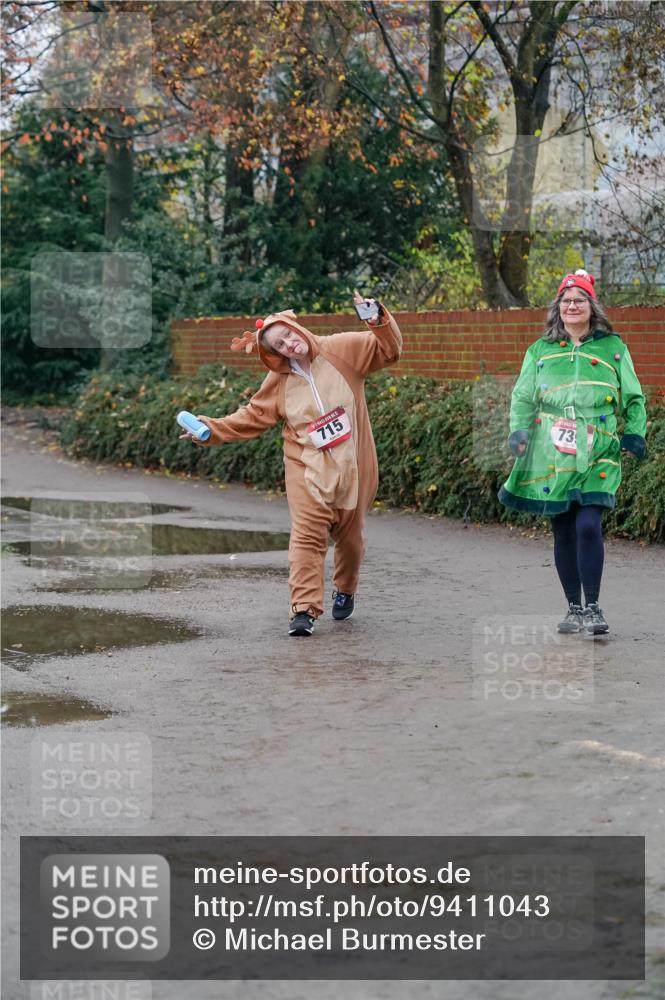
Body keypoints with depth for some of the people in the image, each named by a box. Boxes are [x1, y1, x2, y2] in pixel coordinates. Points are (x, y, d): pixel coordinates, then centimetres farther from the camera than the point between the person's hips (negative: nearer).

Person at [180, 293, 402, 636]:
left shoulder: (341, 350, -4)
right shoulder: (280, 380, 2)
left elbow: (387, 350, -4)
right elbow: (252, 416, 7)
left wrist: (379, 320, -22)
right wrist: (213, 429, -3)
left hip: (353, 466, 0)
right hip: (308, 467, 0)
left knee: (350, 535, 12)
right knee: (308, 535, -15)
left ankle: (345, 591, 38)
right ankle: (304, 609, -18)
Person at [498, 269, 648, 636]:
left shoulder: (612, 347, 9)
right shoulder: (541, 350, 13)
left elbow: (633, 398, 12)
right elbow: (523, 397, 11)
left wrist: (634, 433, -1)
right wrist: (518, 431, -4)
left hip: (596, 456, -2)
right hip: (552, 455, 2)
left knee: (588, 526, -16)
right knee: (563, 532, 5)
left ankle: (593, 608, -7)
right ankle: (574, 608, 16)